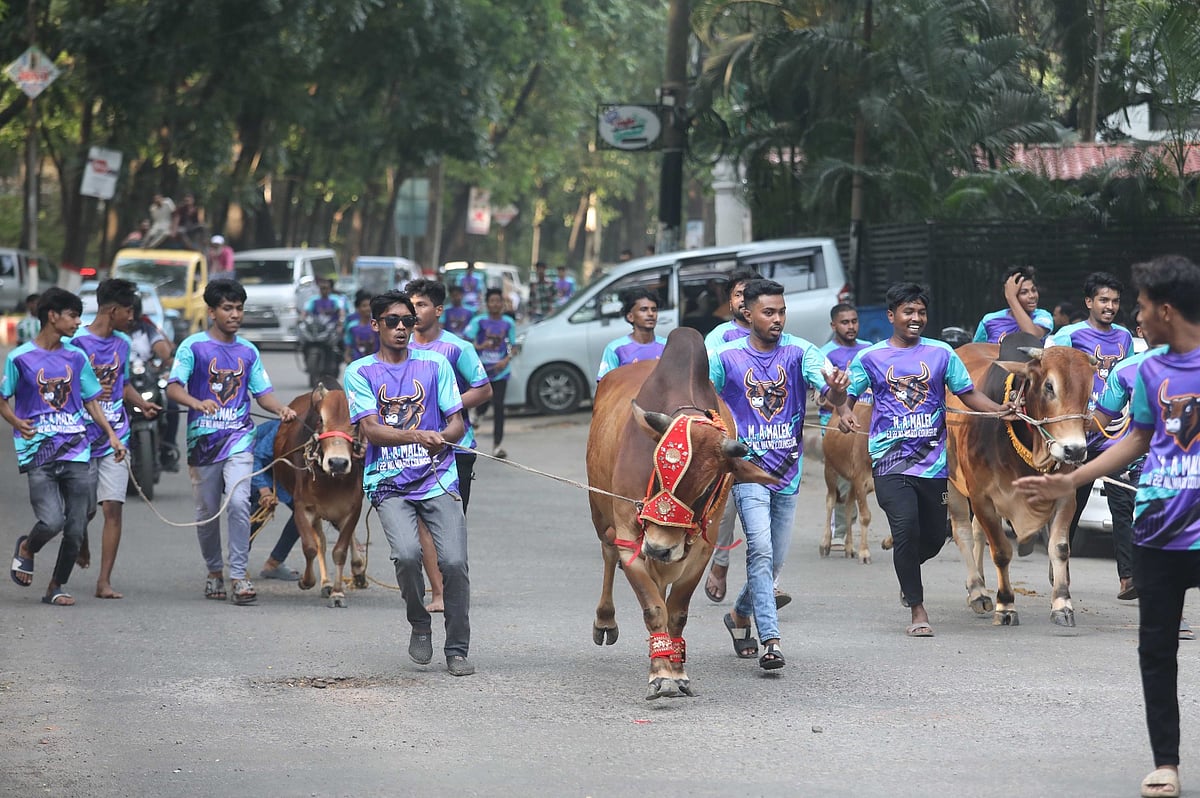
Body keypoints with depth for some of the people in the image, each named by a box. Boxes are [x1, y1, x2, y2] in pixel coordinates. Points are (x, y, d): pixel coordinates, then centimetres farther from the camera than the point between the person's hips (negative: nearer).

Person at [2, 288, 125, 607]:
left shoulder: (75, 358, 12)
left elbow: (92, 401, 17)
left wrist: (111, 435, 5)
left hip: (75, 452, 4)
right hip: (39, 452, -4)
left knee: (75, 530, 0)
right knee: (51, 522, -18)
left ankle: (57, 586, 19)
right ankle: (26, 549, 15)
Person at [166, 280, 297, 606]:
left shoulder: (248, 351, 11)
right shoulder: (194, 346, -1)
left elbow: (262, 392, 13)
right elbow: (173, 387, -11)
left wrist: (281, 408, -9)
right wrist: (197, 403, -31)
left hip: (239, 439, 1)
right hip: (203, 440, -1)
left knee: (238, 503, -17)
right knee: (207, 511, 8)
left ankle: (238, 575, -14)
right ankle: (214, 572, 28)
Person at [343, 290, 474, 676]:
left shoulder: (435, 364, 10)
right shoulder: (360, 372, 6)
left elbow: (457, 423, 8)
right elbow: (370, 429, -6)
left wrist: (443, 437, -17)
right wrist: (417, 435, -24)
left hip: (437, 479, 1)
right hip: (388, 483, -1)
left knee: (454, 561, -15)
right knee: (407, 554, -24)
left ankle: (458, 649, 0)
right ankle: (419, 624, 4)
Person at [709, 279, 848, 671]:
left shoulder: (799, 352, -3)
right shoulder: (726, 357, -4)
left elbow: (832, 394, -19)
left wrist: (837, 387, -42)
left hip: (788, 469, 3)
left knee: (776, 559, 13)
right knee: (761, 549, -18)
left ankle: (740, 614, 38)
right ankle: (770, 640, -21)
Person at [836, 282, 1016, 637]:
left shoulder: (941, 353, 8)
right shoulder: (871, 357, 6)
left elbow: (968, 394, 8)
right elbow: (847, 394, 8)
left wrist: (999, 409, -10)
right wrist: (845, 412, -16)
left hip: (932, 459, 3)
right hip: (891, 458, -3)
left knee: (935, 535, 9)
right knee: (906, 526, -20)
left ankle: (906, 571, 44)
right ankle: (917, 610, -9)